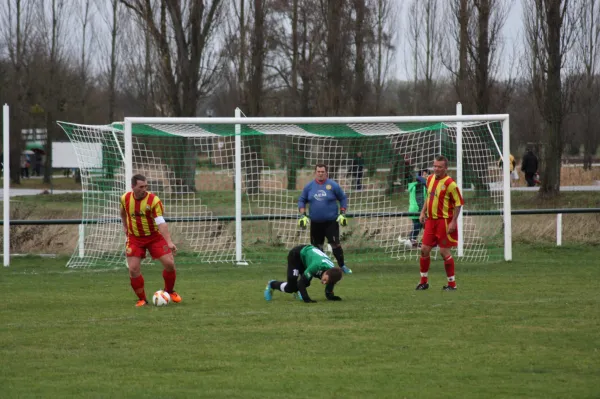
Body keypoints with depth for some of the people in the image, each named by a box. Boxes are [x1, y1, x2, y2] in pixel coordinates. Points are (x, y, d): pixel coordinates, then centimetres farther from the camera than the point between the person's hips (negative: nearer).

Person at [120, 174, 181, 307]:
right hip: (135, 238, 2)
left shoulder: (154, 200, -21)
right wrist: (125, 226, 15)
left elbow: (161, 223, -29)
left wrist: (169, 242, -39)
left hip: (154, 236, -2)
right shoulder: (125, 198, -8)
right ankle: (142, 299, 10)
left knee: (169, 263, -10)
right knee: (133, 269, -10)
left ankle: (169, 291, 18)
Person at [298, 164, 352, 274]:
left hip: (331, 222, -3)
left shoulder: (333, 185, -4)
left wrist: (342, 214, -3)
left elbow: (343, 199, 5)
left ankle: (342, 266, -2)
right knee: (316, 246, 7)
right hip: (315, 223, 3)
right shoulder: (309, 187, 3)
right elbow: (302, 200, 12)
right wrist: (303, 215, 0)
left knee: (335, 244, -13)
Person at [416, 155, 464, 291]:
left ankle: (452, 284, 8)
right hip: (430, 220, 7)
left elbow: (458, 203, -13)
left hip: (444, 221, -7)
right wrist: (423, 212, 13)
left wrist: (453, 222, -17)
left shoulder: (449, 183, -15)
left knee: (444, 252, -4)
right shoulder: (430, 179, 7)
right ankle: (423, 282, 19)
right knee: (424, 249, 6)